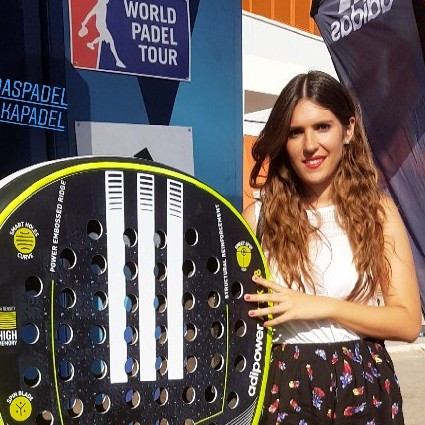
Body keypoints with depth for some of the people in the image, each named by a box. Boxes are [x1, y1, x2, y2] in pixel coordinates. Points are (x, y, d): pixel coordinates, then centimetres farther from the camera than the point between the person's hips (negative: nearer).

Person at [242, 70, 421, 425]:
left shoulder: (377, 210, -3)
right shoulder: (259, 215, -3)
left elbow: (408, 322, -6)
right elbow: (241, 310, 1)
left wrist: (322, 307, -15)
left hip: (362, 384, 1)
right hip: (286, 382, 0)